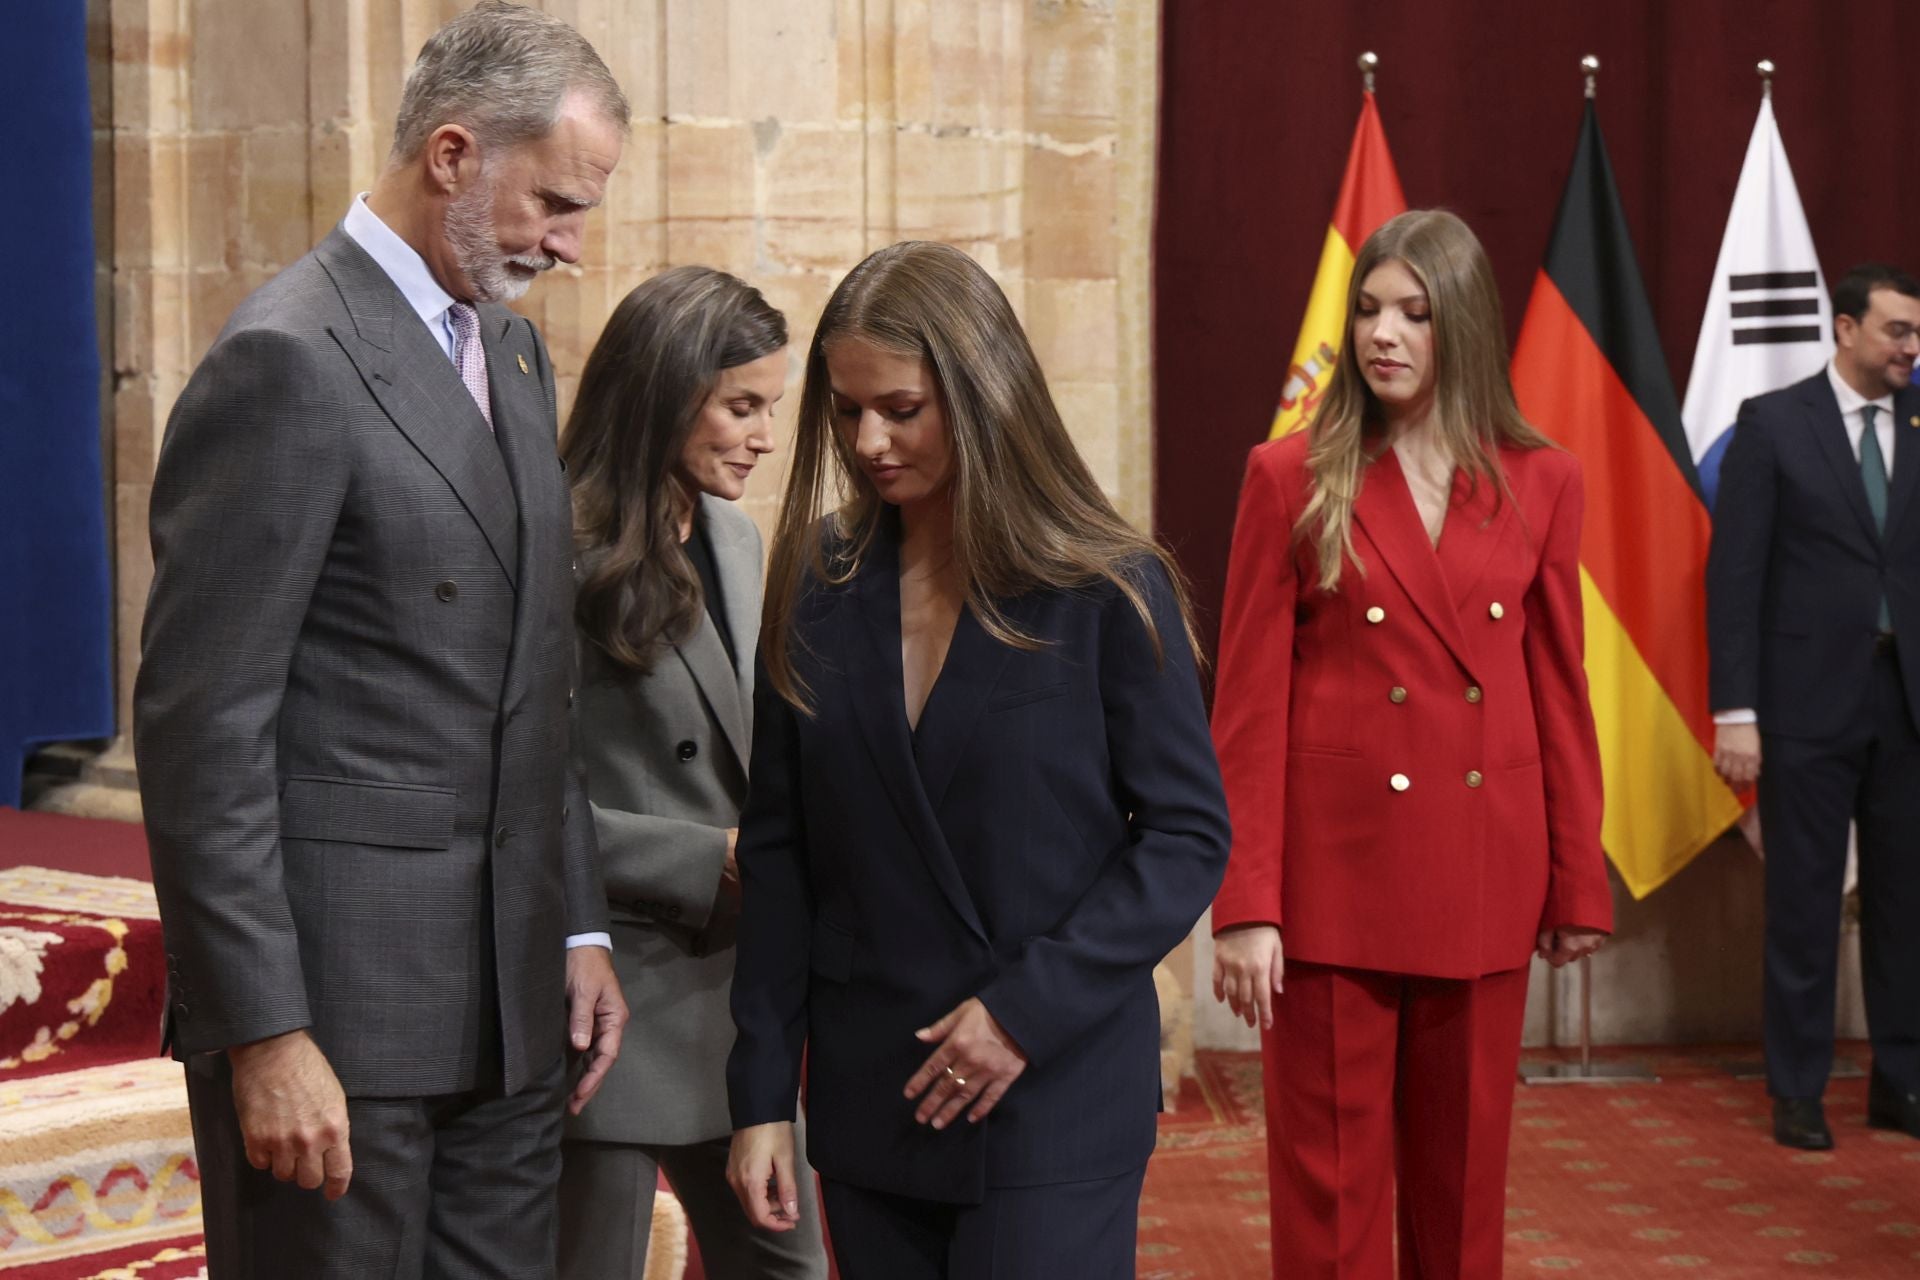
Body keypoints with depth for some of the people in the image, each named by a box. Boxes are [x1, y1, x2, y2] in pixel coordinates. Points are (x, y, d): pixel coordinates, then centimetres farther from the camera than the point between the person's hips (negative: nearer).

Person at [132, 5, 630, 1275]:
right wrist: (264, 1034, -18)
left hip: (507, 1002, 8)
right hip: (336, 998, -8)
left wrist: (579, 927, 14)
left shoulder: (513, 349, 13)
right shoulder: (288, 362, -14)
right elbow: (202, 726, -17)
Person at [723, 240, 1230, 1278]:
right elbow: (778, 851, 5)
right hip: (866, 1103, 3)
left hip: (1054, 1107, -3)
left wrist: (1030, 1008, -14)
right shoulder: (818, 584, 3)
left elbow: (1189, 834, -5)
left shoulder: (1109, 593, -6)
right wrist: (761, 1094, 2)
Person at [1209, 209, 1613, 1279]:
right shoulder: (1293, 479, -2)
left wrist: (1579, 885, 7)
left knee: (1464, 1174, 13)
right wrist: (1245, 905, -10)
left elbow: (1560, 695, 8)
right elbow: (1247, 706, -4)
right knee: (1332, 1186, 4)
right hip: (1336, 870, -2)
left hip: (1483, 874, 2)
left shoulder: (1540, 483, 5)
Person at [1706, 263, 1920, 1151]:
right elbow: (1734, 572, -5)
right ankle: (1798, 1092, 15)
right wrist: (1734, 710, -10)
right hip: (1810, 700, -3)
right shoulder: (1773, 423, -2)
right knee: (1803, 901, 5)